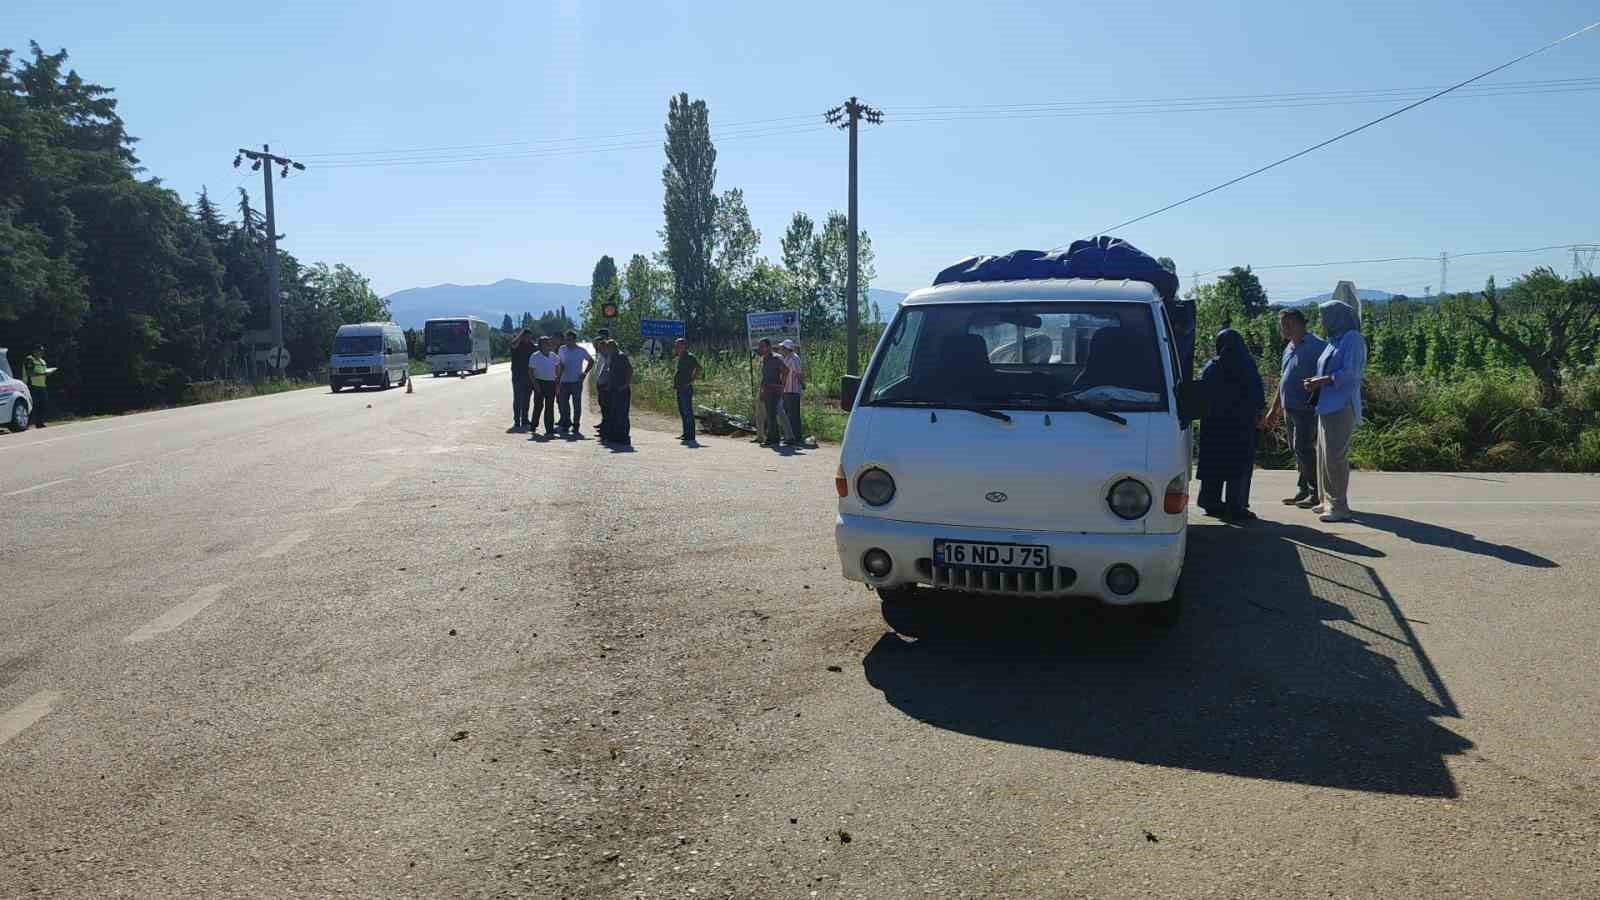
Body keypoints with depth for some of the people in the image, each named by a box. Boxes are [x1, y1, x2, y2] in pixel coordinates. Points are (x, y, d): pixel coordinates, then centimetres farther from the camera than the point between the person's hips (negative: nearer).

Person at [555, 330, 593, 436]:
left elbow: (591, 361, 7)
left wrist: (585, 373, -2)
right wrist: (558, 375, 8)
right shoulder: (562, 349, 6)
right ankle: (565, 425, 17)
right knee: (563, 404, 5)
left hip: (576, 382, -3)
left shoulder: (581, 351, -4)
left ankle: (575, 428, 7)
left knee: (577, 405, 0)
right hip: (564, 381, 3)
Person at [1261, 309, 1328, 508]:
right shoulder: (1289, 349, 17)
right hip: (1290, 409, 9)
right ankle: (1303, 491, 19)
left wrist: (1313, 401, -22)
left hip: (1306, 409, -9)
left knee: (1304, 449, -9)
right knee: (1298, 451, 12)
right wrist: (1274, 410, 23)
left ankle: (1316, 493, -2)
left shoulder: (1316, 346, -12)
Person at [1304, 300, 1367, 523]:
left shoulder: (1352, 339, -8)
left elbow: (1349, 373, -15)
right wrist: (1315, 381, 4)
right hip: (1328, 406, 9)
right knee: (1325, 454, 11)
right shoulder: (1335, 340, 18)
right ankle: (1329, 501, 19)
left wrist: (1320, 381, -10)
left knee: (1335, 456, -10)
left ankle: (1340, 507, -7)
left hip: (1341, 406, -9)